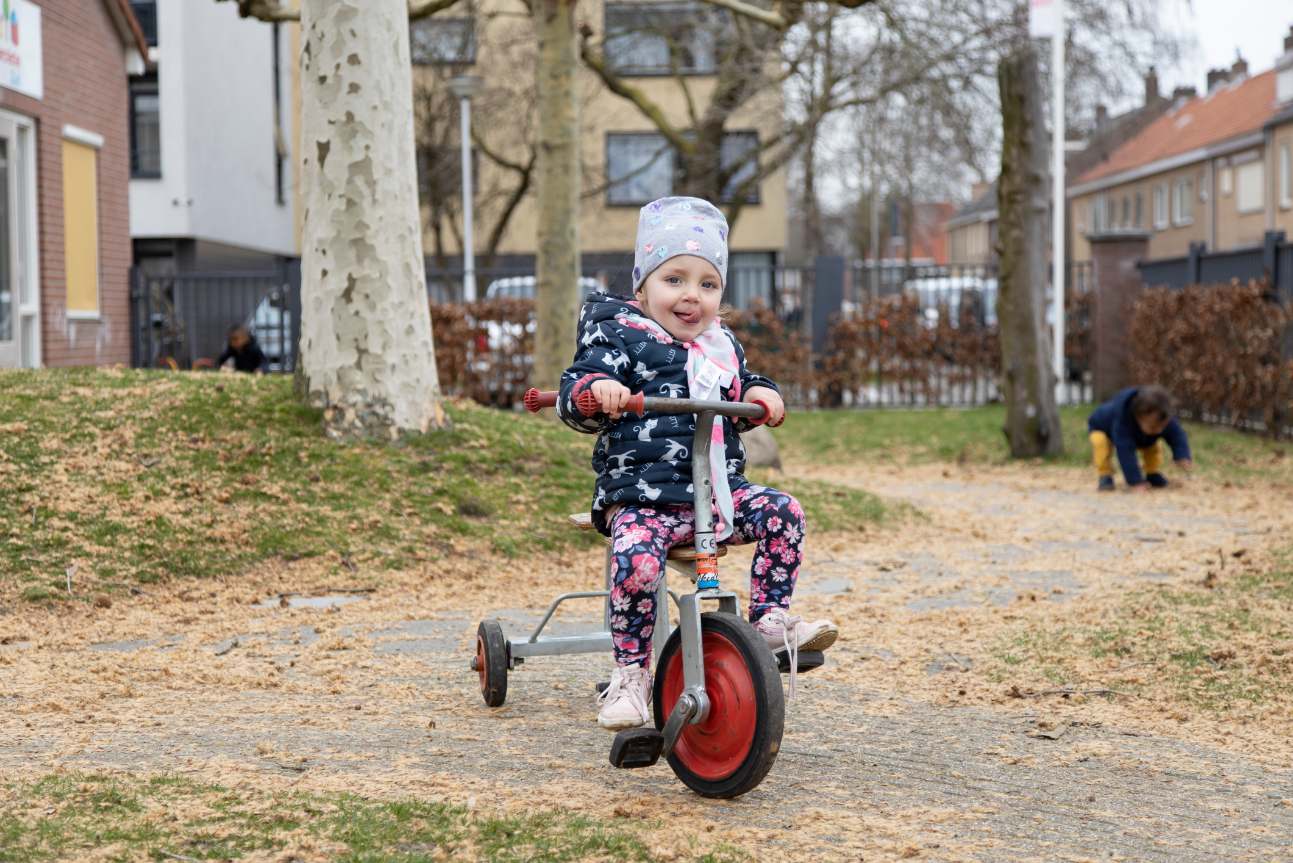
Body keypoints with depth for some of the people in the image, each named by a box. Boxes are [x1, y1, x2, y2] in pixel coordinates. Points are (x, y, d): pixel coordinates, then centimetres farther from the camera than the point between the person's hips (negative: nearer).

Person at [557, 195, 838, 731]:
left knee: (781, 511, -13)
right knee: (636, 559, -31)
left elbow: (740, 391, 30)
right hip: (640, 493, -6)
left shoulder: (720, 345, 16)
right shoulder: (619, 336, -2)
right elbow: (575, 395, -11)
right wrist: (597, 389, -34)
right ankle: (630, 675, -14)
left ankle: (771, 622, 1)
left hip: (719, 491, 6)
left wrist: (758, 395, 7)